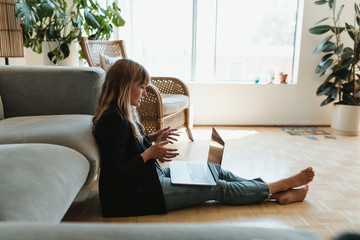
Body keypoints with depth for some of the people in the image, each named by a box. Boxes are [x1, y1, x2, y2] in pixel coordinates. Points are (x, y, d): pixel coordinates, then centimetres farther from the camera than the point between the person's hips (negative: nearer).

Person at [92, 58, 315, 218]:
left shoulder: (124, 114, 6)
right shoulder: (114, 121, -25)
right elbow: (115, 174, -25)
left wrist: (150, 139, 4)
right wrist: (150, 153, -21)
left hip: (151, 175, 10)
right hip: (138, 195, -10)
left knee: (216, 173, 5)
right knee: (218, 188, -3)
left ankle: (279, 194, 12)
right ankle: (279, 187, 14)